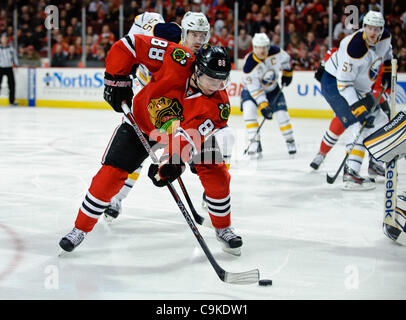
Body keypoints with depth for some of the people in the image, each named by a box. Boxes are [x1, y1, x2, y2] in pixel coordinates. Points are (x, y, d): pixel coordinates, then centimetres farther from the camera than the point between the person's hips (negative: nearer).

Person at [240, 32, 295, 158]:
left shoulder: (276, 52, -23)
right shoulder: (249, 64, -32)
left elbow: (286, 59, 3)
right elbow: (254, 89, -29)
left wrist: (287, 73, 7)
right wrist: (263, 106, -34)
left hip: (272, 88, 3)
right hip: (252, 88, -3)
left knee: (281, 113, -6)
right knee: (249, 110, -28)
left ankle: (290, 141, 17)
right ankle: (255, 142, -24)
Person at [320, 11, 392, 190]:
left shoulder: (385, 37, -8)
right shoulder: (355, 48, -32)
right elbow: (344, 83, -32)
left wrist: (387, 71, 14)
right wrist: (358, 109, -36)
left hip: (357, 86, 9)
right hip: (334, 83, -9)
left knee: (380, 120, 16)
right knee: (360, 126, -23)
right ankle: (350, 175, -30)